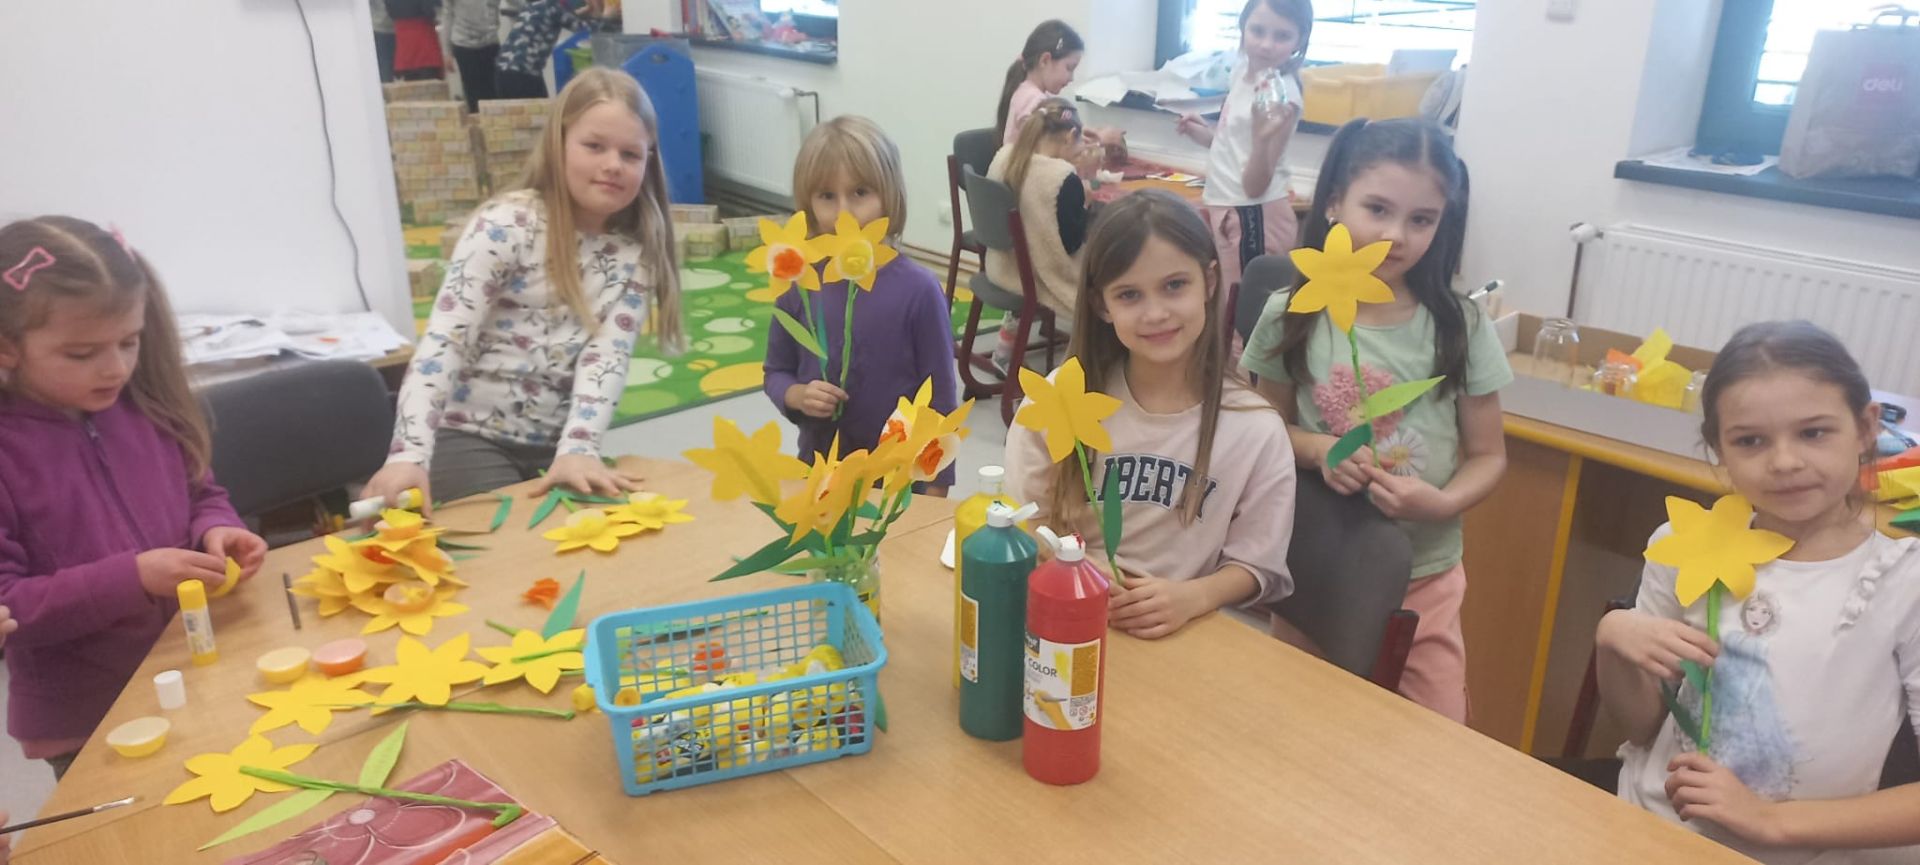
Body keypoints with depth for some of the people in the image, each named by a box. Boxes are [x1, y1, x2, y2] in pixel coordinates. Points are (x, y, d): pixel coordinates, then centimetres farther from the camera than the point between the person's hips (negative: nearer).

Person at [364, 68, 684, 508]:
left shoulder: (634, 254, 2)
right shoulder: (507, 224, -10)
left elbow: (606, 356, -11)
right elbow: (443, 341, -18)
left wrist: (578, 449, -28)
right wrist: (410, 453, -31)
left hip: (558, 445, 4)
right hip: (472, 438, -4)